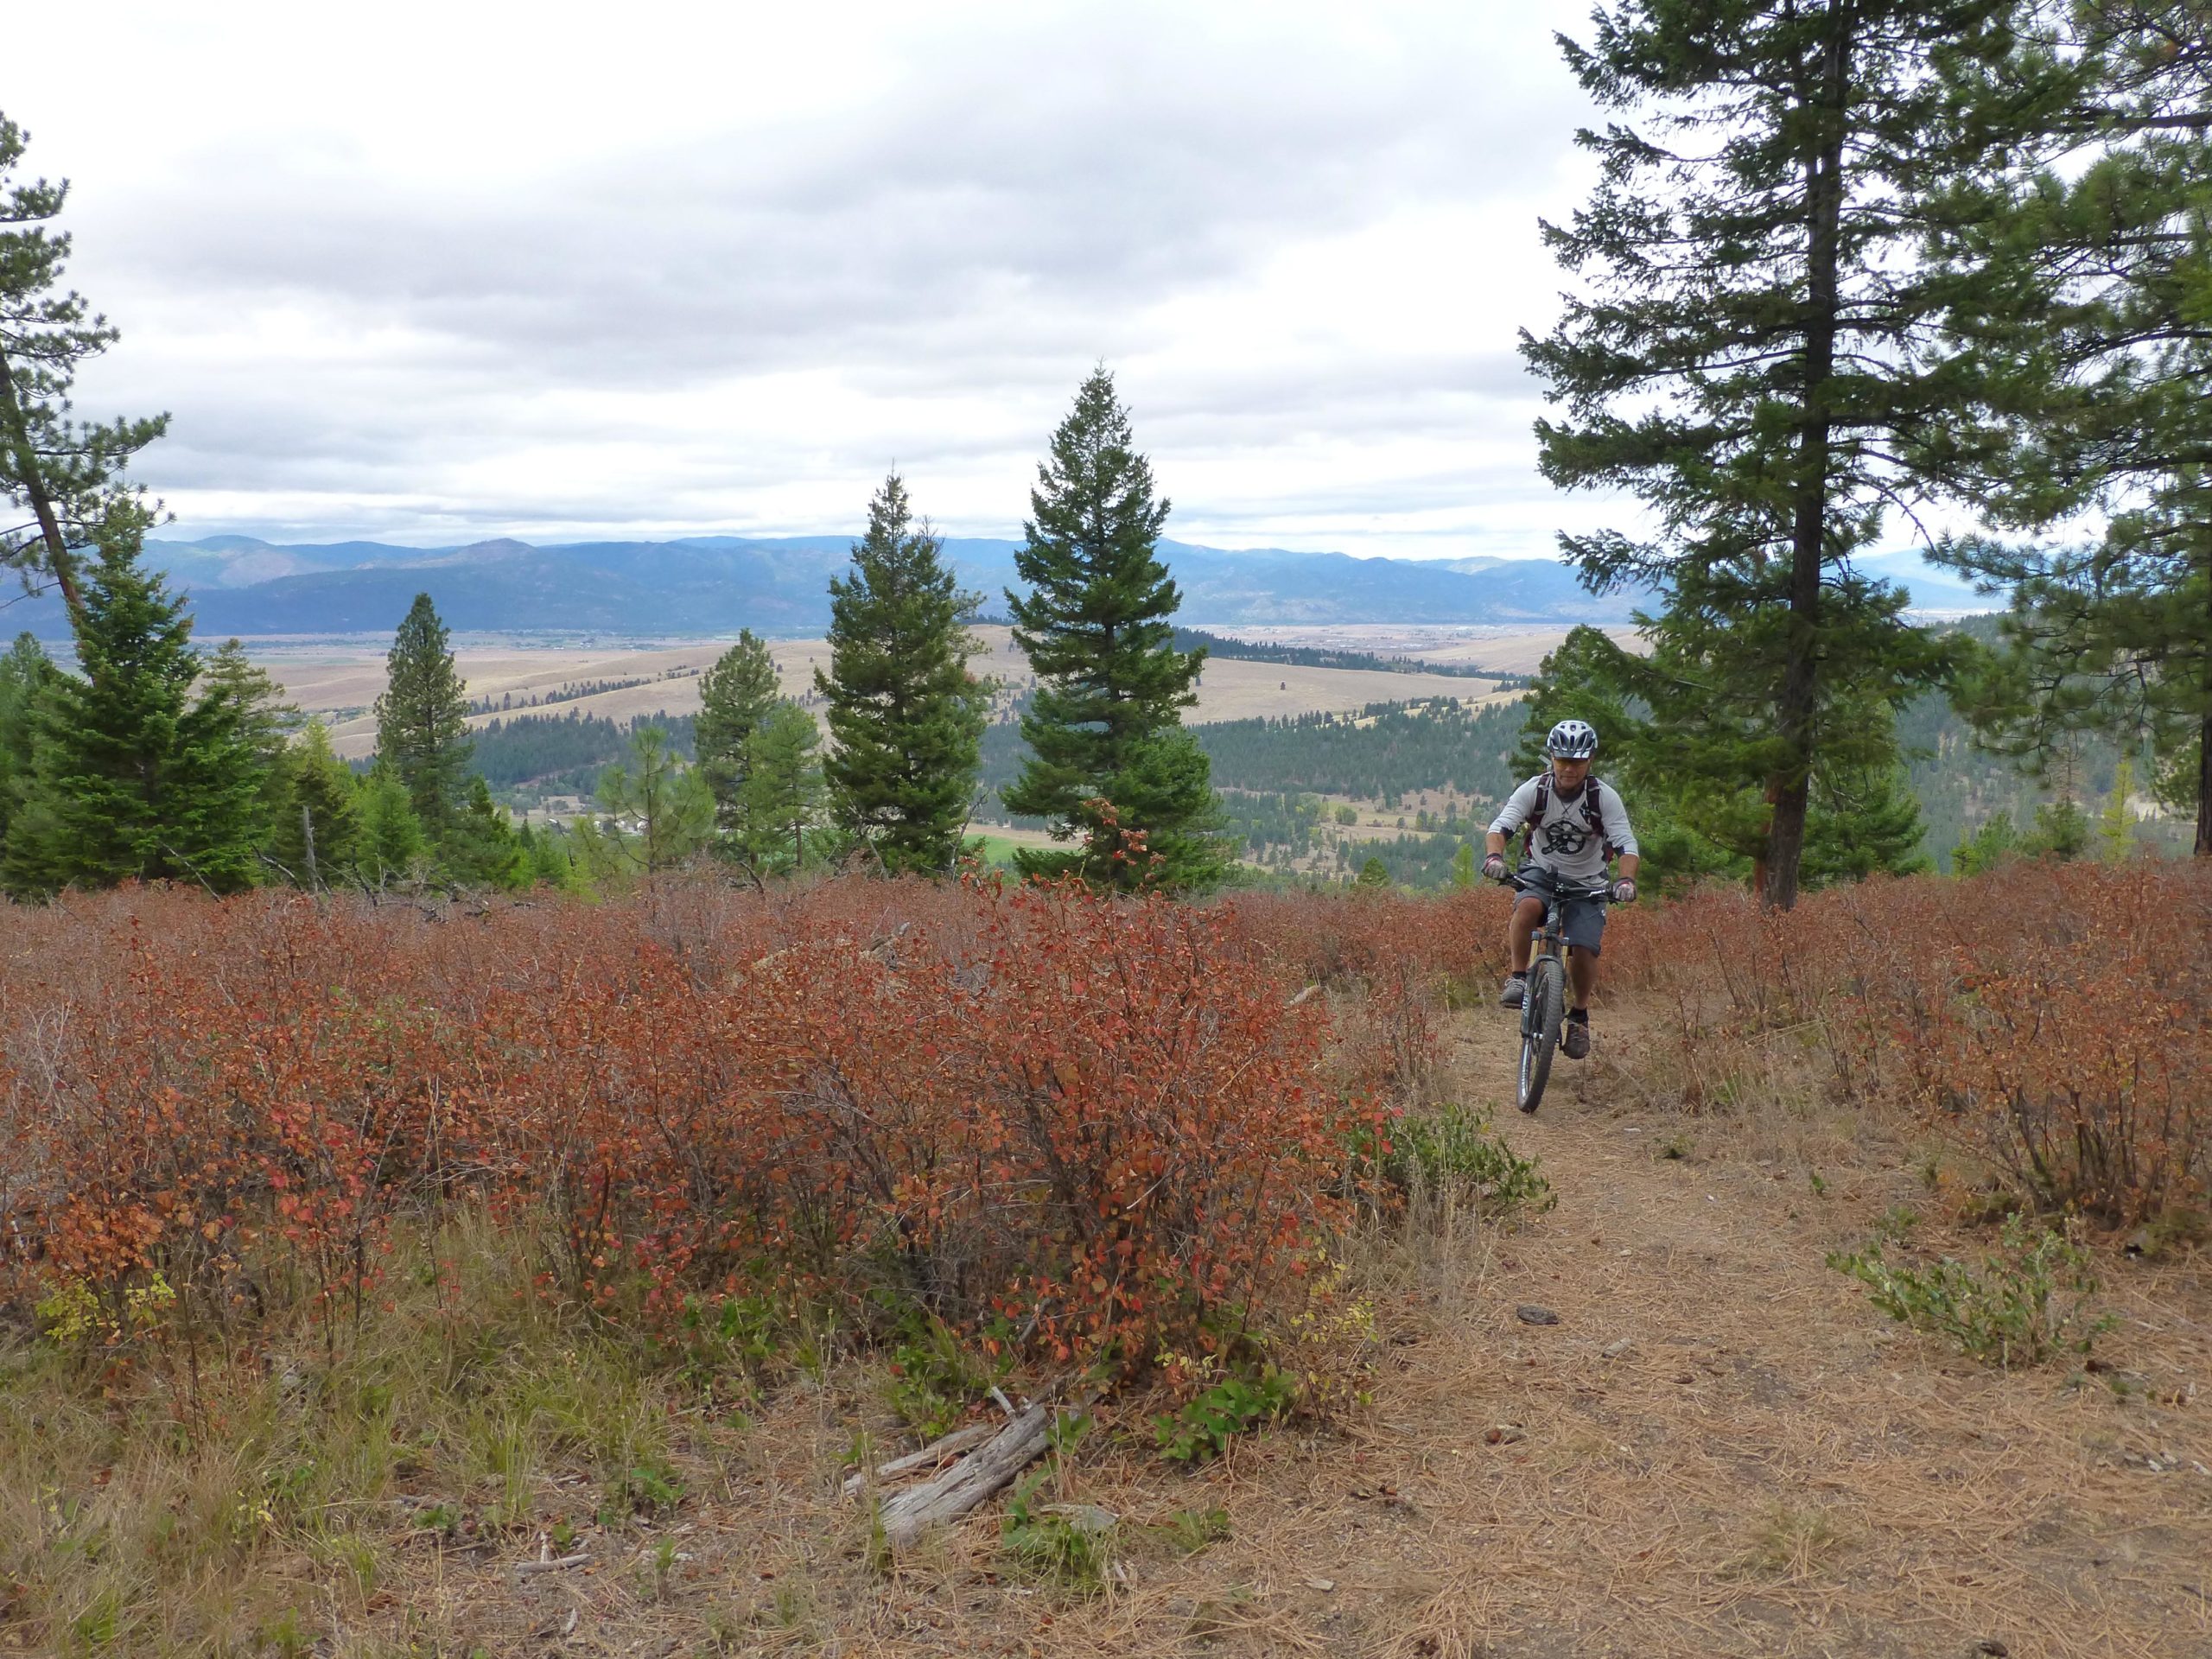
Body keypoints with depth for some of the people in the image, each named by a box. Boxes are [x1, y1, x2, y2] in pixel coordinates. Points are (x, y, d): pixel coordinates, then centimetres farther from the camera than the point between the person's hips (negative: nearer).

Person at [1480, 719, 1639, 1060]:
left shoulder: (1605, 798, -14)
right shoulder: (1533, 790, -14)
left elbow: (1626, 844, -20)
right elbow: (1500, 826, -24)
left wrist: (1626, 880, -40)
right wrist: (1495, 856, -46)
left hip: (1587, 883, 0)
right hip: (1541, 873, 0)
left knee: (1584, 950, -16)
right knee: (1527, 906, -35)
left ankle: (1579, 1015, 9)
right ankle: (1518, 978, -18)